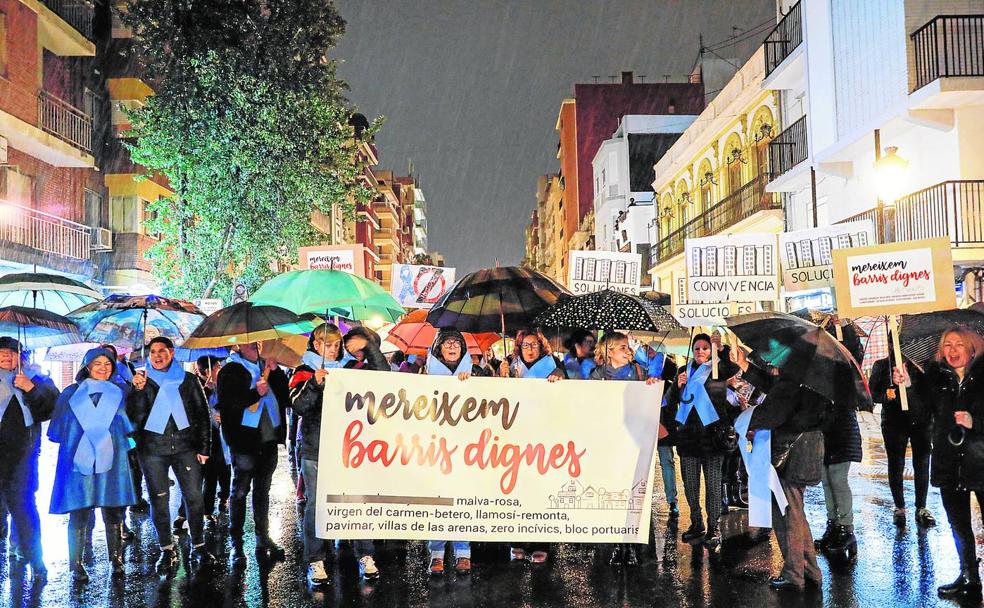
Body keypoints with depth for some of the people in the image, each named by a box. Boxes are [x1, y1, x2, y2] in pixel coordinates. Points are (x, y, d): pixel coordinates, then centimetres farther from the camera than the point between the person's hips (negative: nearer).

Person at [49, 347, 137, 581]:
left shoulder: (121, 392, 14)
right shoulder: (71, 393, 12)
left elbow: (131, 425, 6)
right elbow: (58, 428, 11)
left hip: (110, 460, 1)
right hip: (79, 459, 0)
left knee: (113, 513, 0)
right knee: (79, 513, -2)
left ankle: (116, 560, 8)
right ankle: (76, 564, 6)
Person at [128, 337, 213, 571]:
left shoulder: (189, 380, 7)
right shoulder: (143, 381, 7)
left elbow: (202, 414, 8)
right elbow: (135, 416, -4)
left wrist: (204, 447, 2)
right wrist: (138, 390, -18)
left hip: (185, 446, 0)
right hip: (153, 449, 0)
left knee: (194, 497, -3)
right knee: (159, 499, 3)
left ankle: (198, 546, 8)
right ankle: (167, 550, 13)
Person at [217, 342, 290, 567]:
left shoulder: (266, 366, 12)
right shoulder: (230, 370, -4)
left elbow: (285, 395, 6)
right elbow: (225, 403, -15)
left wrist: (275, 371, -6)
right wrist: (255, 393, -21)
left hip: (268, 438, 6)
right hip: (244, 439, -5)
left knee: (263, 489, 15)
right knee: (240, 491, 0)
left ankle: (263, 538, 24)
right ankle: (236, 544, 7)